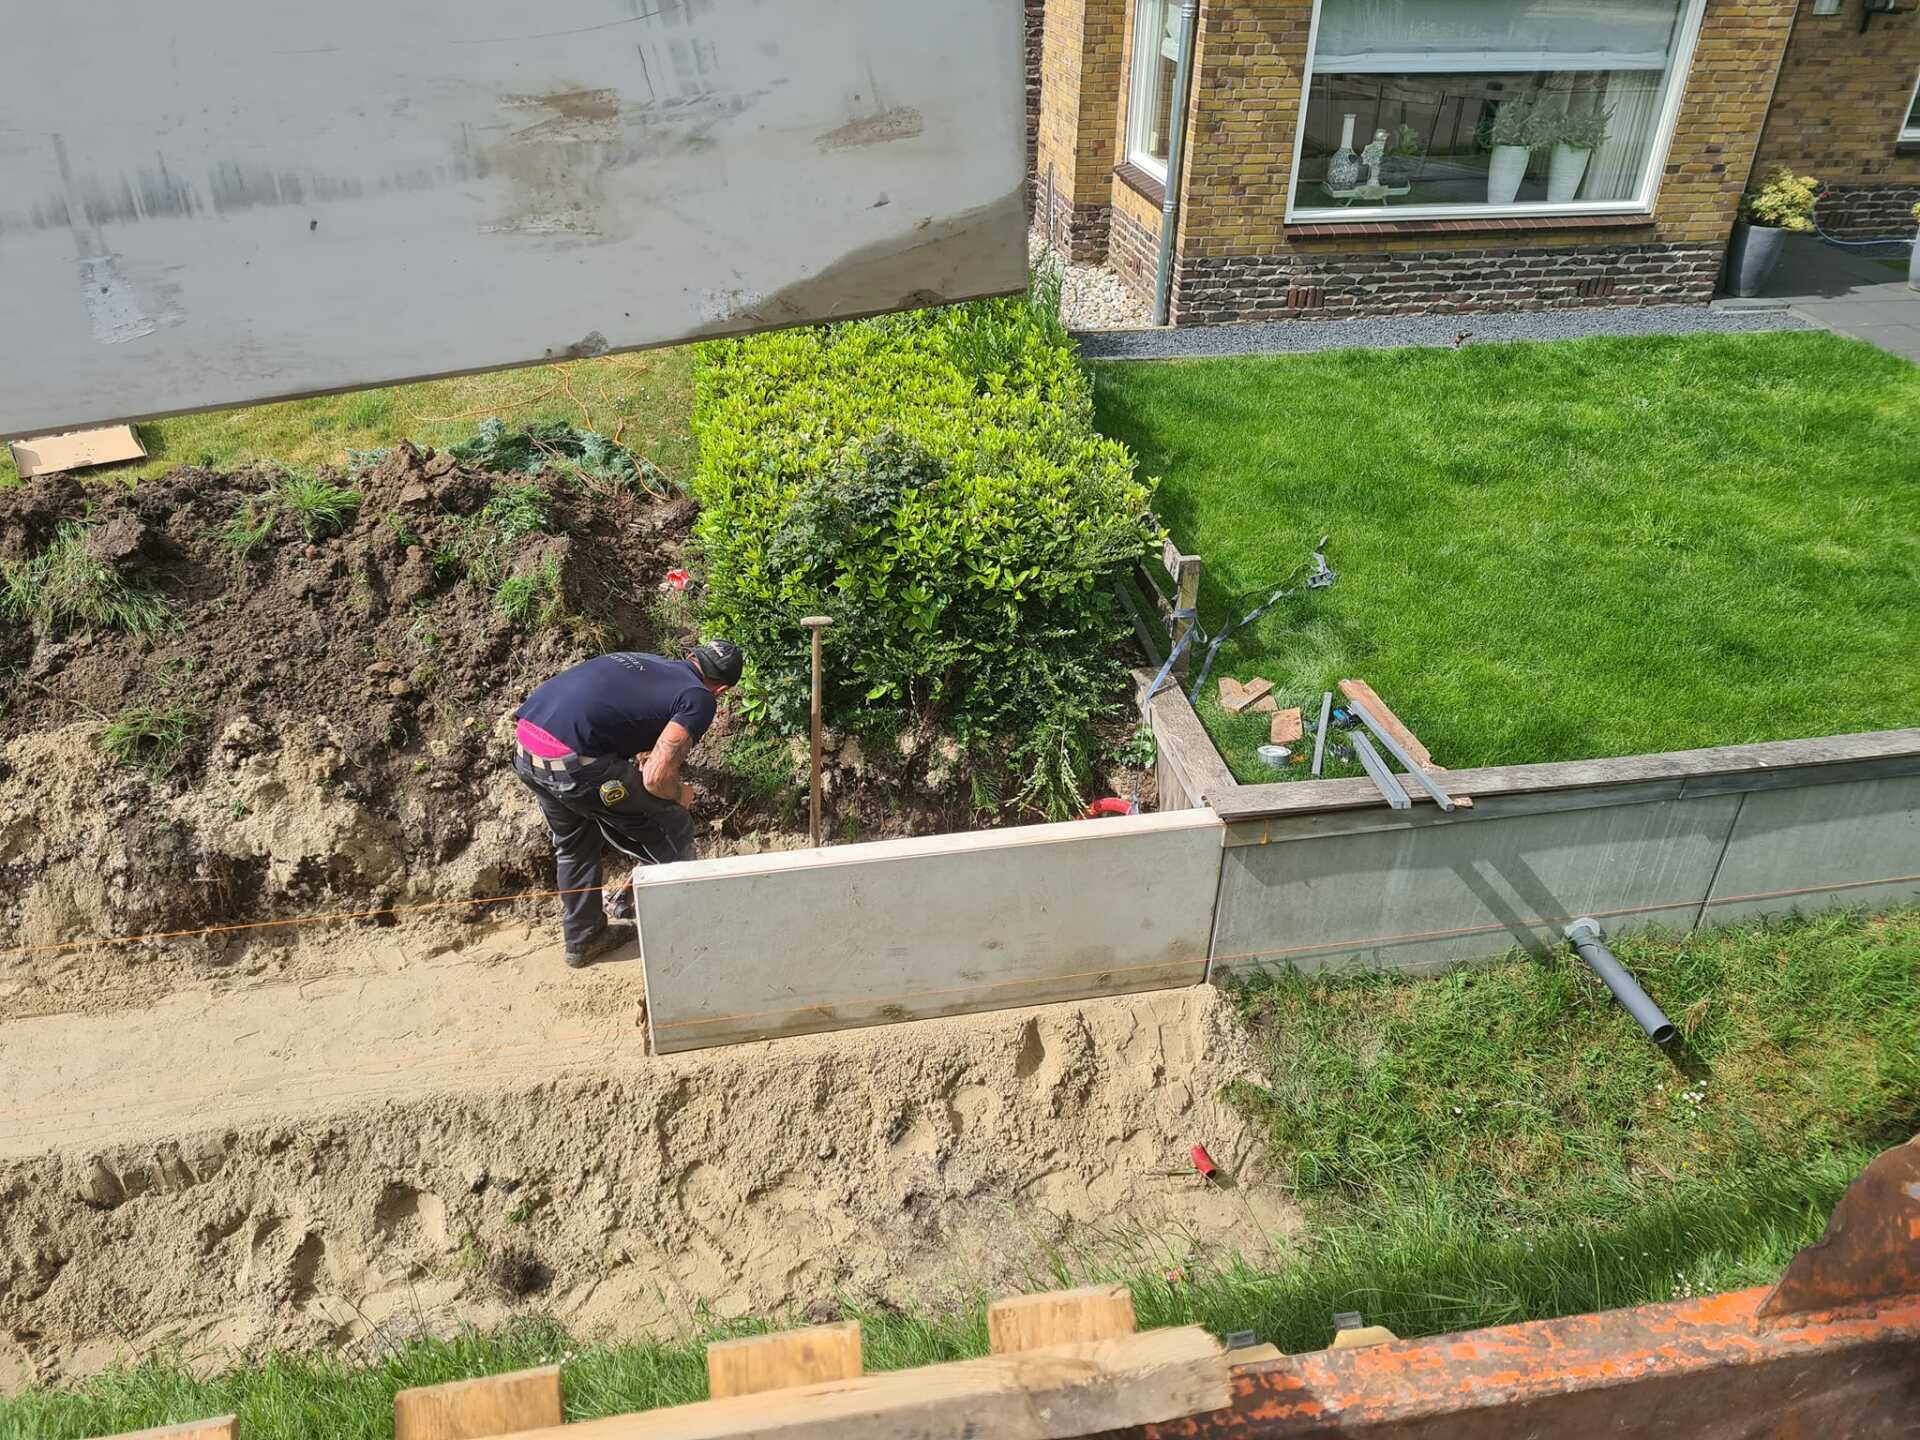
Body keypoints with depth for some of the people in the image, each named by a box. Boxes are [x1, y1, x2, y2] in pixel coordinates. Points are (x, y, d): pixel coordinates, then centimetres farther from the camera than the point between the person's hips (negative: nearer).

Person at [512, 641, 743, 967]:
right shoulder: (700, 698, 0)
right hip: (571, 759, -8)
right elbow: (657, 778, -11)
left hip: (524, 744, 8)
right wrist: (680, 794, 10)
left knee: (572, 845, 30)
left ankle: (582, 940, 41)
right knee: (672, 827, 11)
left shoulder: (647, 661, 22)